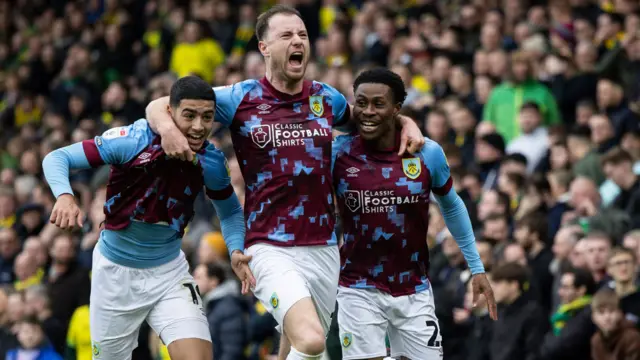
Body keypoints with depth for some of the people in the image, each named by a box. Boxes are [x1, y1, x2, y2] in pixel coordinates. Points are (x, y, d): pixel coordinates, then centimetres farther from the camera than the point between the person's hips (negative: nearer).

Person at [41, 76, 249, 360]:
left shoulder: (211, 161, -11)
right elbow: (56, 158, -18)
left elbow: (230, 212, 8)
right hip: (115, 270, -1)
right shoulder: (131, 140, -21)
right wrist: (64, 196, -38)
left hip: (169, 272, 1)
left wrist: (236, 251, -11)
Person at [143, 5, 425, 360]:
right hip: (272, 250, -5)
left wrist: (405, 123, 8)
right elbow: (158, 105, 2)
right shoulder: (241, 98, -2)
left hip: (324, 249, 5)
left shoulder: (326, 98, 8)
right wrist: (167, 128, -21)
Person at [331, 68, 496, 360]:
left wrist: (477, 268, 13)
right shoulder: (337, 153, -9)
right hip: (360, 290, -2)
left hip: (414, 291, 2)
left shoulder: (428, 153, -5)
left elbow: (451, 206, 12)